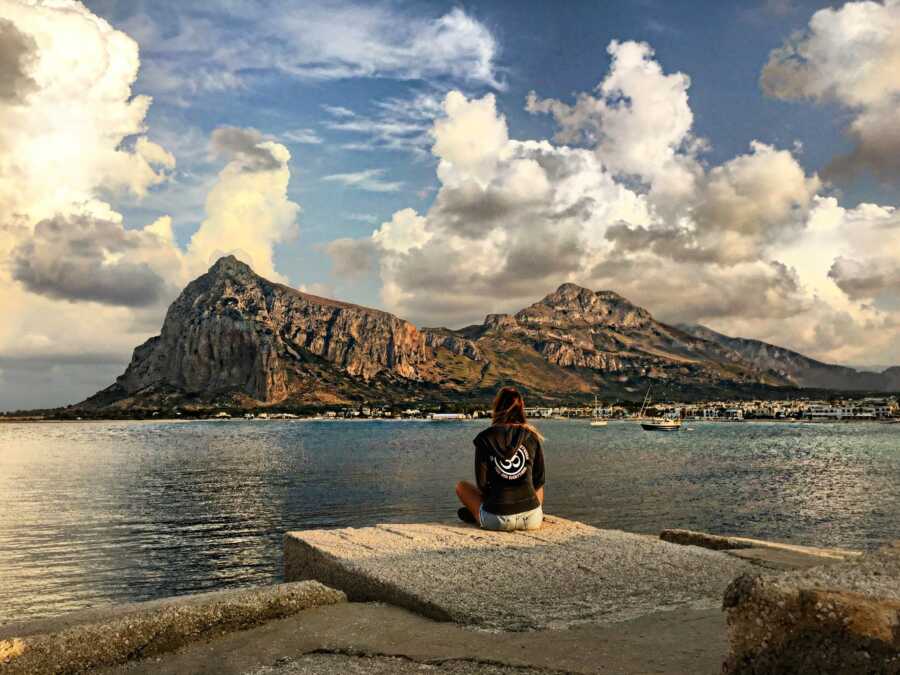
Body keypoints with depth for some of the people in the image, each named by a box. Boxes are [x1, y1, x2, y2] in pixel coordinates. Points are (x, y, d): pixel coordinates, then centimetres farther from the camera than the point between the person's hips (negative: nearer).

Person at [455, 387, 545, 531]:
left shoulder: (485, 438, -3)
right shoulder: (532, 437, 2)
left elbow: (481, 482, 0)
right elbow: (539, 480, 9)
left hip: (496, 520, -2)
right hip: (531, 520, 2)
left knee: (461, 486, 24)